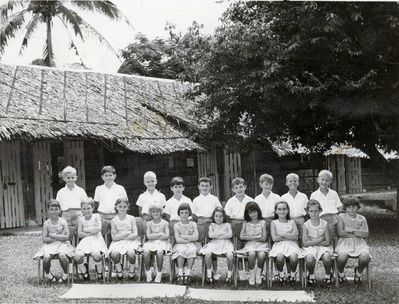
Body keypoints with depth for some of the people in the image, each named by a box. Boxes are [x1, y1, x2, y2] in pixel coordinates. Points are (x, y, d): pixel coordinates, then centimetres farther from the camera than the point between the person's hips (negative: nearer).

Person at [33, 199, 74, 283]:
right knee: (46, 257, -29)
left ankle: (65, 274, -6)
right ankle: (47, 273, 2)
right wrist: (59, 237, -8)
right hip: (50, 245, 1)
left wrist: (53, 235, -10)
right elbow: (44, 239, -3)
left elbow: (66, 237, -6)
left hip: (62, 244, -1)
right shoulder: (46, 224, 3)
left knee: (62, 255, -33)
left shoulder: (63, 222, 1)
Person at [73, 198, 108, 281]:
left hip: (96, 240, -3)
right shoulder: (81, 219, 13)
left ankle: (99, 274, -7)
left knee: (96, 254, -35)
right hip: (85, 241, 3)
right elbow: (79, 234, 3)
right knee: (77, 256, -27)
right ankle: (85, 273, 0)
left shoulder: (96, 216, 8)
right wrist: (92, 232, -7)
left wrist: (86, 230, -5)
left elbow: (98, 229, -8)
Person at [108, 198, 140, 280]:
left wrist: (120, 236, -9)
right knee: (114, 253, -31)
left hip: (130, 241, 0)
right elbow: (114, 237, -2)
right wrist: (127, 233, -9)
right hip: (118, 242, 1)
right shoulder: (114, 220, 4)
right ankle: (118, 269, -2)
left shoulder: (131, 218, 4)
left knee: (131, 252, -32)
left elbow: (135, 234, -4)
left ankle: (132, 270, -3)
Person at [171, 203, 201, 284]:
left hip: (192, 245, 1)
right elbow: (178, 240, -5)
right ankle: (180, 274, -33)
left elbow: (196, 237, -4)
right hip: (181, 245, -1)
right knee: (181, 250, -36)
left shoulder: (193, 224, 10)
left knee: (192, 250, -34)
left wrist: (184, 236, -6)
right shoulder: (176, 225, 8)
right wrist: (190, 239, -7)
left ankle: (187, 273, -33)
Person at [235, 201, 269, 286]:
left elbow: (264, 238, -2)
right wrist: (256, 237, -5)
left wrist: (249, 237, -4)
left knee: (262, 254, -32)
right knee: (252, 253, -33)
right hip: (250, 244, 0)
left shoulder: (262, 222, 5)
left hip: (261, 244, 0)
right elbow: (241, 237, 0)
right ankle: (252, 274, -16)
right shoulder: (246, 223, 9)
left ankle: (258, 273, -9)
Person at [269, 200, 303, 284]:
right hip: (279, 245, -1)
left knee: (293, 257, -33)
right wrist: (289, 236, -1)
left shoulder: (292, 222, 15)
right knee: (280, 256, -36)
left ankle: (292, 273, -1)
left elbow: (295, 237, 0)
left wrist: (283, 234, -6)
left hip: (291, 245, 1)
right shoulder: (274, 223, 11)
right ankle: (280, 273, -5)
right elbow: (274, 238, -2)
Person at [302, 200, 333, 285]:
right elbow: (305, 243, -8)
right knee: (309, 258, -33)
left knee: (326, 257, -32)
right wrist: (320, 239, -11)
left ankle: (328, 274, 0)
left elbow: (327, 242, -4)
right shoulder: (306, 225, -2)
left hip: (323, 247, 1)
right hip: (310, 248, -1)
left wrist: (312, 242, -10)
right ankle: (311, 275, 1)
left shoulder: (324, 224, 0)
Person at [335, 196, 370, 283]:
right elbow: (341, 232, -8)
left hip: (359, 244, 2)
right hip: (345, 243, -2)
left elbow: (366, 234, -3)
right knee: (342, 257, -34)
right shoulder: (341, 217, 4)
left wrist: (352, 230, -10)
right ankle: (340, 273, 4)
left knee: (365, 257, -30)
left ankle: (359, 272, 8)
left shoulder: (362, 219, 10)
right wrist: (358, 234, -5)